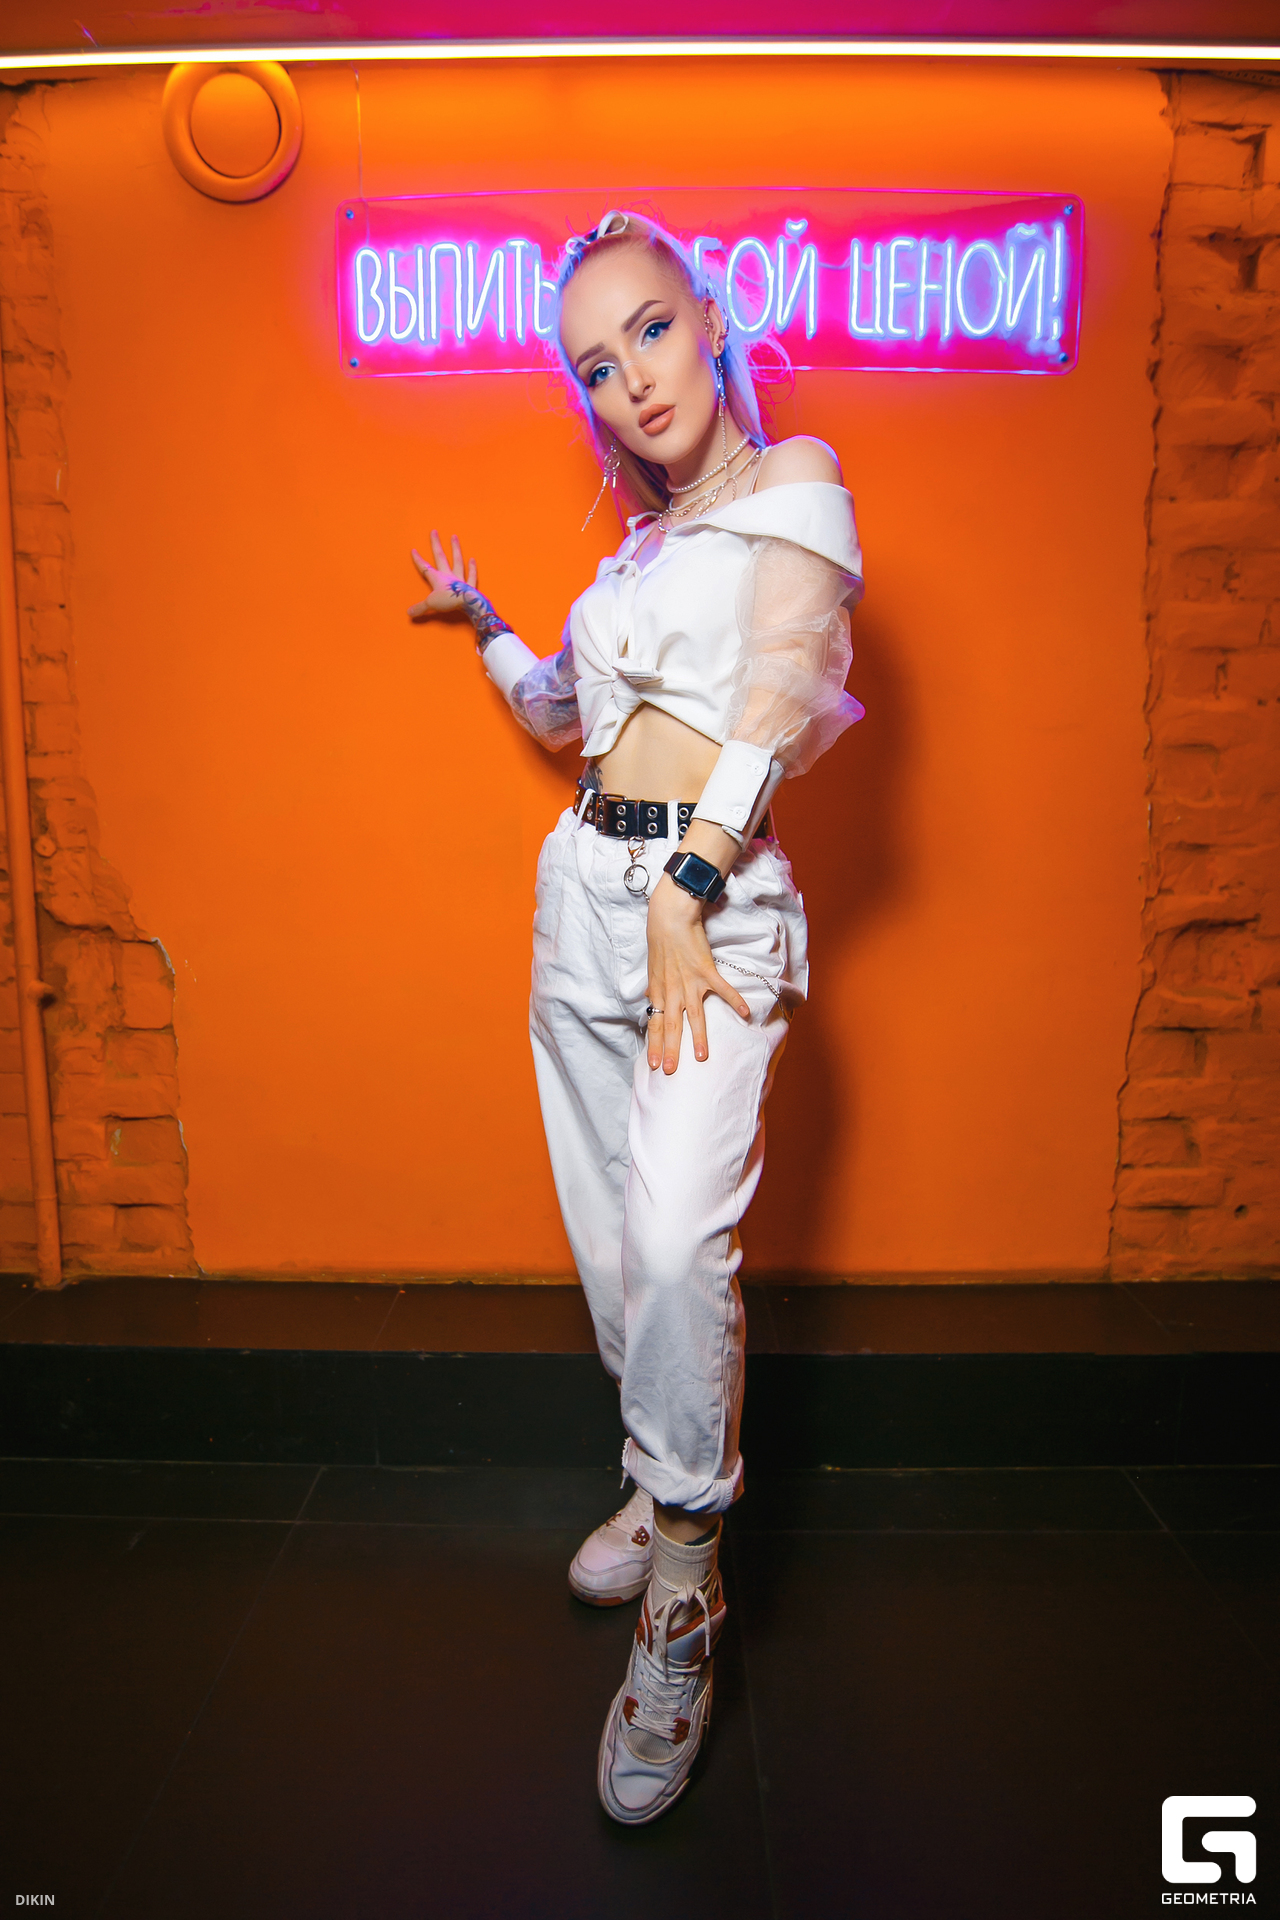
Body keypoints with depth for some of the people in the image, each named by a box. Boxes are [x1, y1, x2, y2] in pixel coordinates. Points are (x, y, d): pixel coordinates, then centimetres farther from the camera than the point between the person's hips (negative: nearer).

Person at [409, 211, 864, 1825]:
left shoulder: (793, 476, 3)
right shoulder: (642, 541, 21)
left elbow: (778, 692, -12)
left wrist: (687, 885, -21)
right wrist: (479, 620, 35)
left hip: (714, 892, -7)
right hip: (583, 888, 7)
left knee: (676, 1236, -20)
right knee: (611, 1234, 9)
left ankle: (682, 1602, -4)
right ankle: (671, 1491, 28)